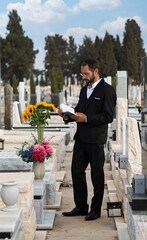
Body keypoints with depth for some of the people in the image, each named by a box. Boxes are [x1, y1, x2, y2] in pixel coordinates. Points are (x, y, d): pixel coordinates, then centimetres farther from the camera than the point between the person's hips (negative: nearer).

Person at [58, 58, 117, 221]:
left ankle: (96, 209, 16)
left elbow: (108, 117, -14)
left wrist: (86, 118, -21)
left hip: (96, 140, -7)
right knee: (76, 171, 9)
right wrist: (67, 115, -1)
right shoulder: (84, 89, 15)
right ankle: (81, 207, 20)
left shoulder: (107, 90, -9)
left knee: (97, 175, 4)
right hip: (81, 138, 7)